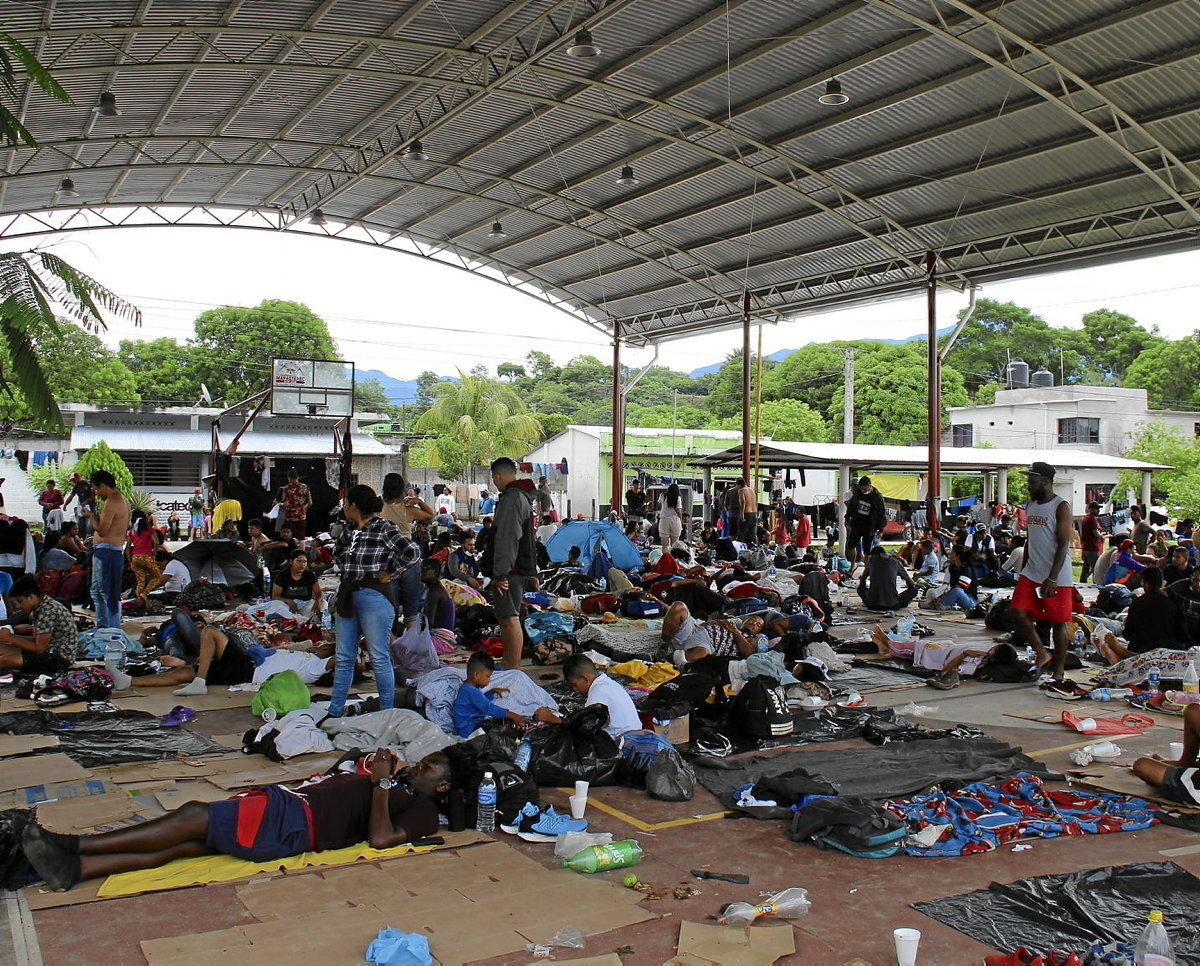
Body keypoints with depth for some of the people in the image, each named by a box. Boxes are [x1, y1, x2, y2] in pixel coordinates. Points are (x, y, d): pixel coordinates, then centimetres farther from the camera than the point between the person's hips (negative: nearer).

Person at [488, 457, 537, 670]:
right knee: (508, 617, 18)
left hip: (511, 569, -11)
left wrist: (500, 574, -23)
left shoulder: (510, 499, -15)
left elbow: (506, 540, -22)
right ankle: (508, 663, 27)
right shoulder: (524, 497, 19)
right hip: (524, 567, 11)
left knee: (510, 618, -10)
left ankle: (514, 668, -9)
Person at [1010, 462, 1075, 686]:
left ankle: (1059, 670, 13)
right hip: (1032, 573, 7)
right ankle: (1041, 654, 13)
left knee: (1059, 622, 2)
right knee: (1019, 612, -4)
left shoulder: (1061, 507, -10)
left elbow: (1063, 545, -16)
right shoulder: (1031, 505, 13)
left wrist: (1052, 578, -21)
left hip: (1057, 577, -7)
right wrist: (1023, 571, 17)